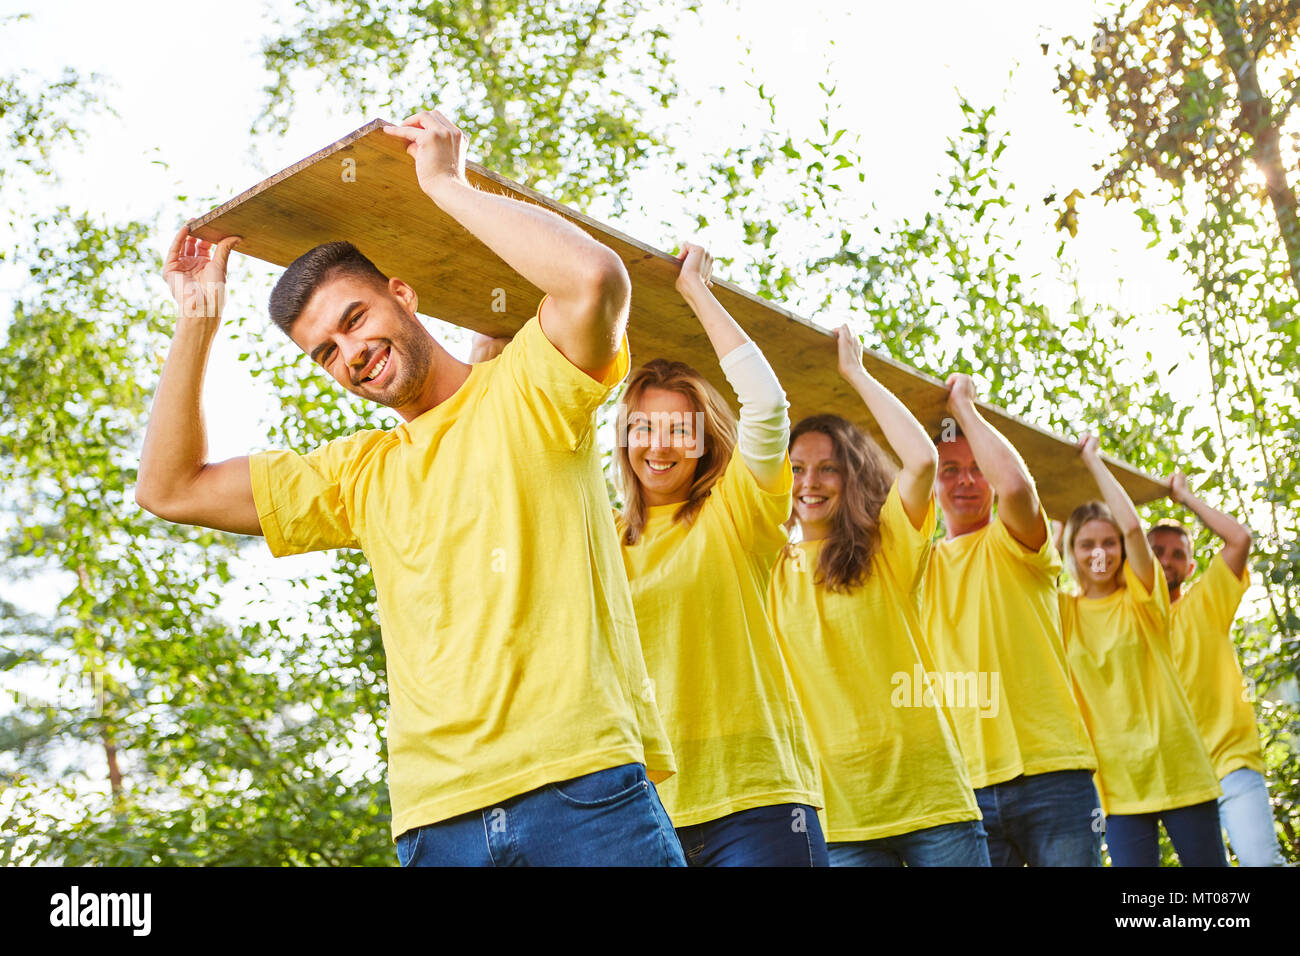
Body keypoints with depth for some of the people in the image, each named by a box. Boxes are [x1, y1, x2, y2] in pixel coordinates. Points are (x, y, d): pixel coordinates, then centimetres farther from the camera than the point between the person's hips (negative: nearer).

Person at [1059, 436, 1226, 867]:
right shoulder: (1064, 612, 7)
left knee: (1205, 857, 4)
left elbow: (1133, 525, -15)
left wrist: (1093, 460, -7)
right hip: (1117, 778, 2)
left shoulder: (1142, 598, 0)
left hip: (1176, 763, -1)